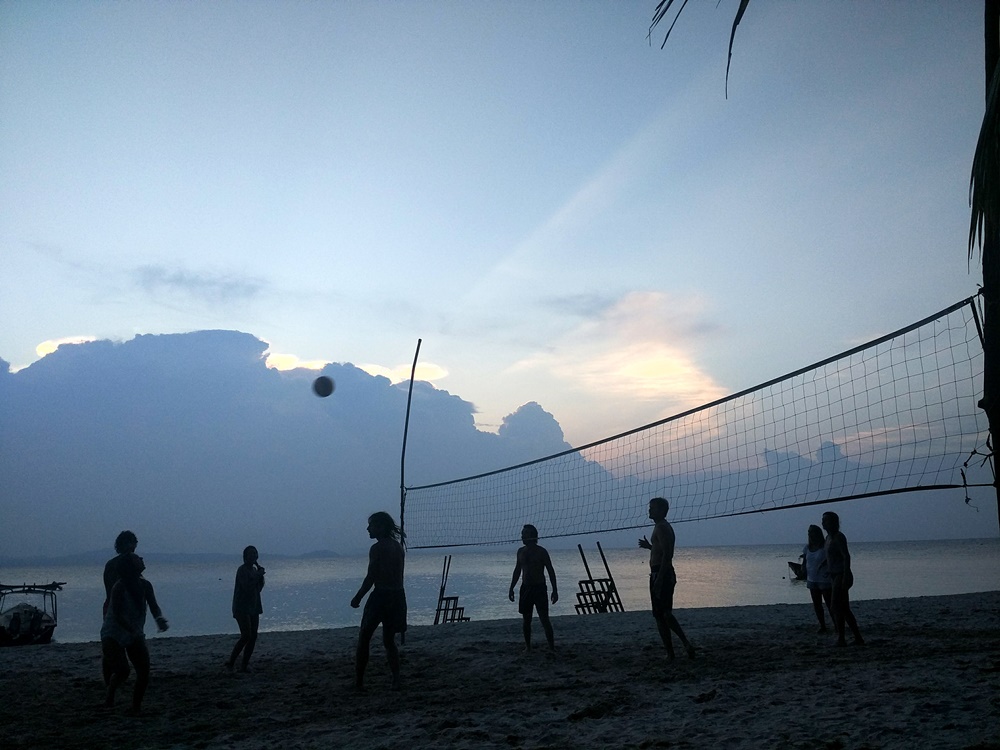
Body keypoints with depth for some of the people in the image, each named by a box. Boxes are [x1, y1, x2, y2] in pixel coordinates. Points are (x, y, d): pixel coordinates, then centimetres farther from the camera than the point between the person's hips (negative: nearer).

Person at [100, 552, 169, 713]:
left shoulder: (145, 585, -2)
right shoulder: (119, 587, -20)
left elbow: (154, 606, -2)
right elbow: (117, 615, -25)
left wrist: (160, 619, -24)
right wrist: (134, 631, -35)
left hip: (135, 635, 6)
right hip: (113, 635, -6)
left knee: (144, 672, -4)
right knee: (122, 670, -20)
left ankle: (136, 708, 11)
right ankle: (110, 696, 10)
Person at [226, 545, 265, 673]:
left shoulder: (254, 569, 14)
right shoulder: (242, 570, -11)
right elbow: (247, 586, -22)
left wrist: (260, 575, 2)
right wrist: (258, 575, -15)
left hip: (253, 607, 8)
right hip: (242, 608, -8)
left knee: (253, 637, 3)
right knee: (246, 636, -16)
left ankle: (244, 666, 7)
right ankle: (230, 662, -6)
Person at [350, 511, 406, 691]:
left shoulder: (377, 548, -12)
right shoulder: (398, 546, 10)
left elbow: (371, 577, -14)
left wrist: (357, 598, -4)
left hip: (381, 596, -7)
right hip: (398, 596, 7)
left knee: (364, 639, 5)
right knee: (389, 641, 16)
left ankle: (359, 682, 7)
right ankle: (396, 680, 6)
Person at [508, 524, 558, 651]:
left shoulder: (541, 552, -7)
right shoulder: (521, 551, 9)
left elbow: (551, 571, -5)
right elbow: (517, 571, 18)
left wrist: (554, 590, -10)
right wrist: (511, 588, 14)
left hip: (540, 588, -5)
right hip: (525, 588, 5)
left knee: (544, 619, -10)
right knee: (526, 620, 9)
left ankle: (552, 647, -6)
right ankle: (527, 647, 19)